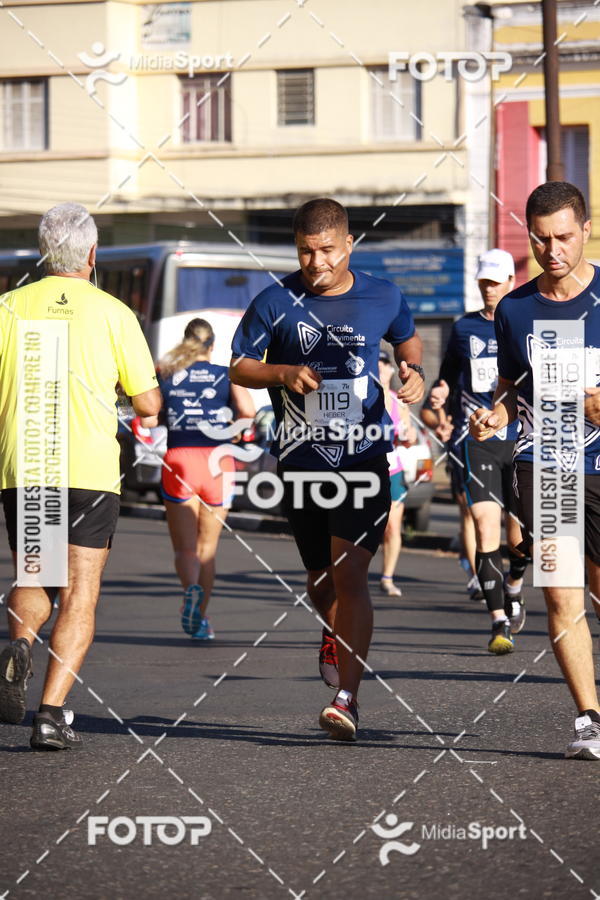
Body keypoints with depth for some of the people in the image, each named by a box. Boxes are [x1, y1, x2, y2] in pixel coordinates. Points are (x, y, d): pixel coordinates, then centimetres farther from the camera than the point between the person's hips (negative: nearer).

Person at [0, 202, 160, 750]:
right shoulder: (112, 313, -1)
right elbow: (149, 404, 1)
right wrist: (155, 385, 22)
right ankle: (52, 712, -10)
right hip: (89, 469, -2)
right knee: (79, 594, 2)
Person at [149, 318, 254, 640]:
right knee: (207, 547, 14)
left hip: (179, 460, -1)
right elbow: (248, 412, -12)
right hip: (218, 462, 1)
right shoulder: (226, 376, 4)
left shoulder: (165, 374, 6)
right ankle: (200, 619, 14)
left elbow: (147, 420, -2)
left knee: (185, 547, 3)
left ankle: (192, 587, -28)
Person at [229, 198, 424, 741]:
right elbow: (239, 367, 5)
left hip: (364, 456, -1)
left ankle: (347, 696, -16)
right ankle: (334, 637, 50)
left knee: (350, 574, -14)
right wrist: (283, 373, -14)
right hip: (301, 460, 1)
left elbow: (407, 338, 23)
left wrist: (415, 373, 2)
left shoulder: (383, 298, 2)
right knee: (320, 578, 15)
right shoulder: (276, 304, -3)